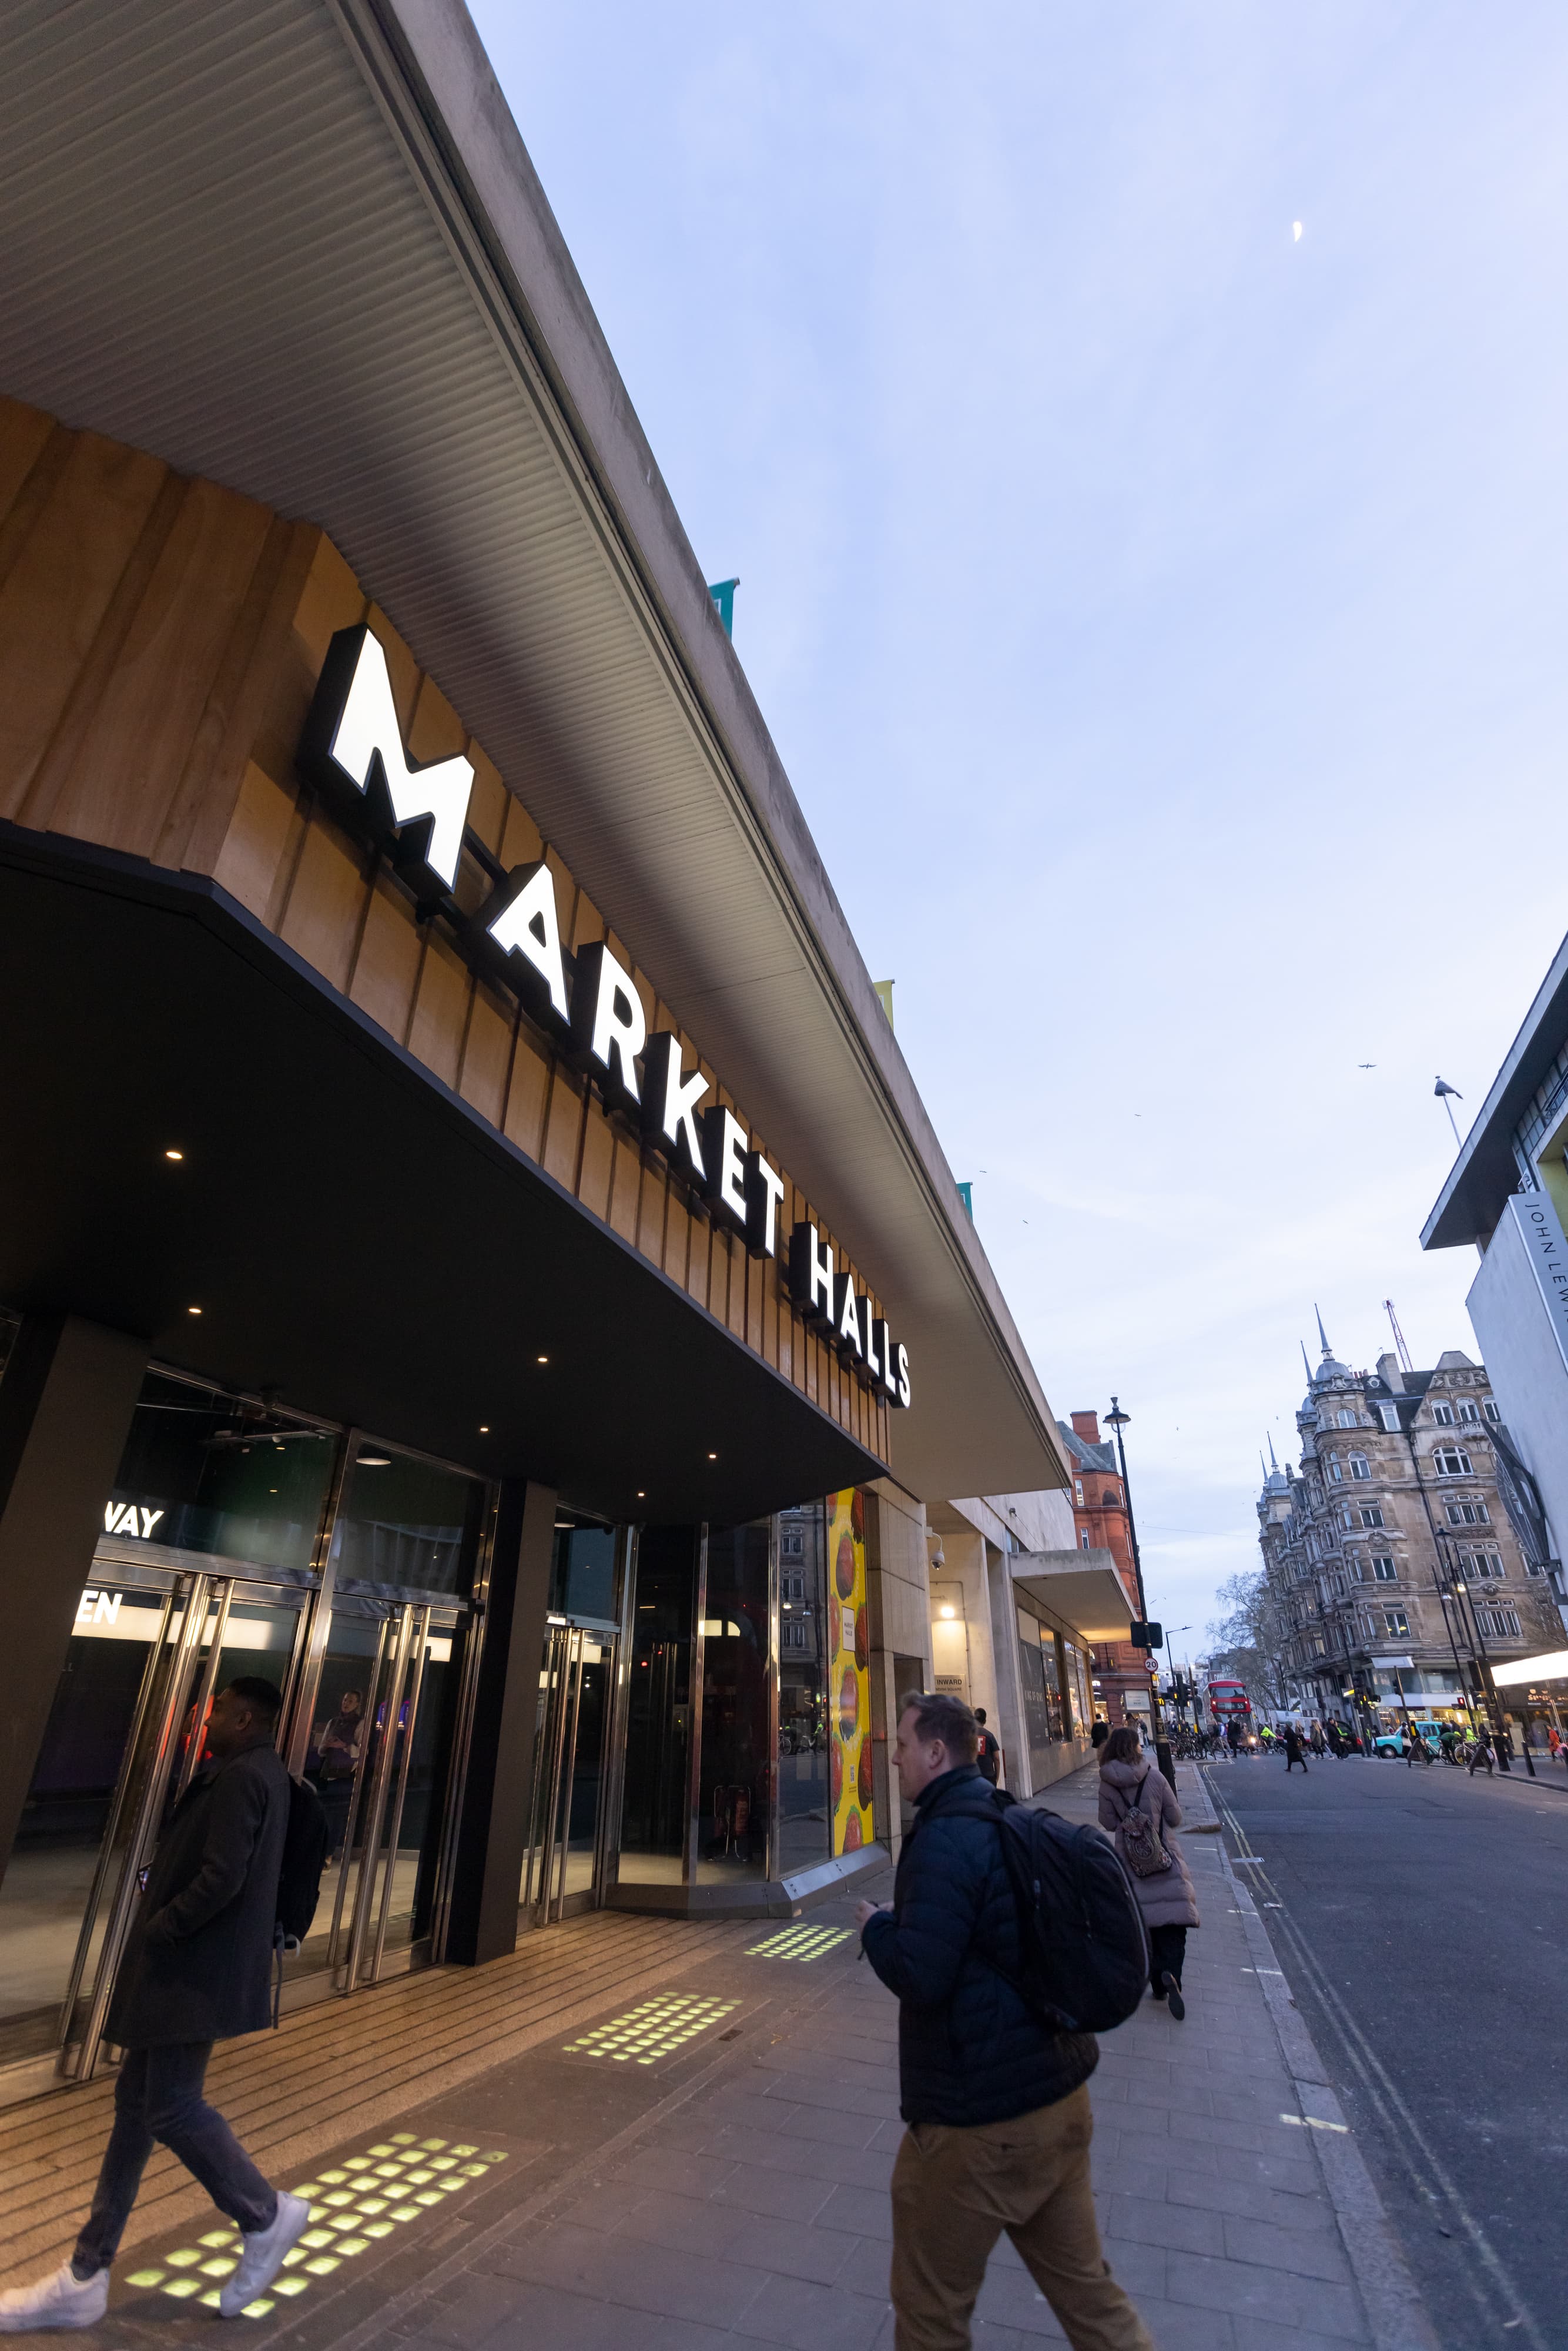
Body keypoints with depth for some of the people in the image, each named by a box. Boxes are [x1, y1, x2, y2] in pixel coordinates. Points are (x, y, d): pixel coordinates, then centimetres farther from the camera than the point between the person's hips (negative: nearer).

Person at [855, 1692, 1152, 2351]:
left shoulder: (945, 1840, -24)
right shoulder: (1015, 1822, 5)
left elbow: (918, 1976, -27)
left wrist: (876, 1926, -9)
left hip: (977, 2121, -8)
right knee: (1083, 2285, 21)